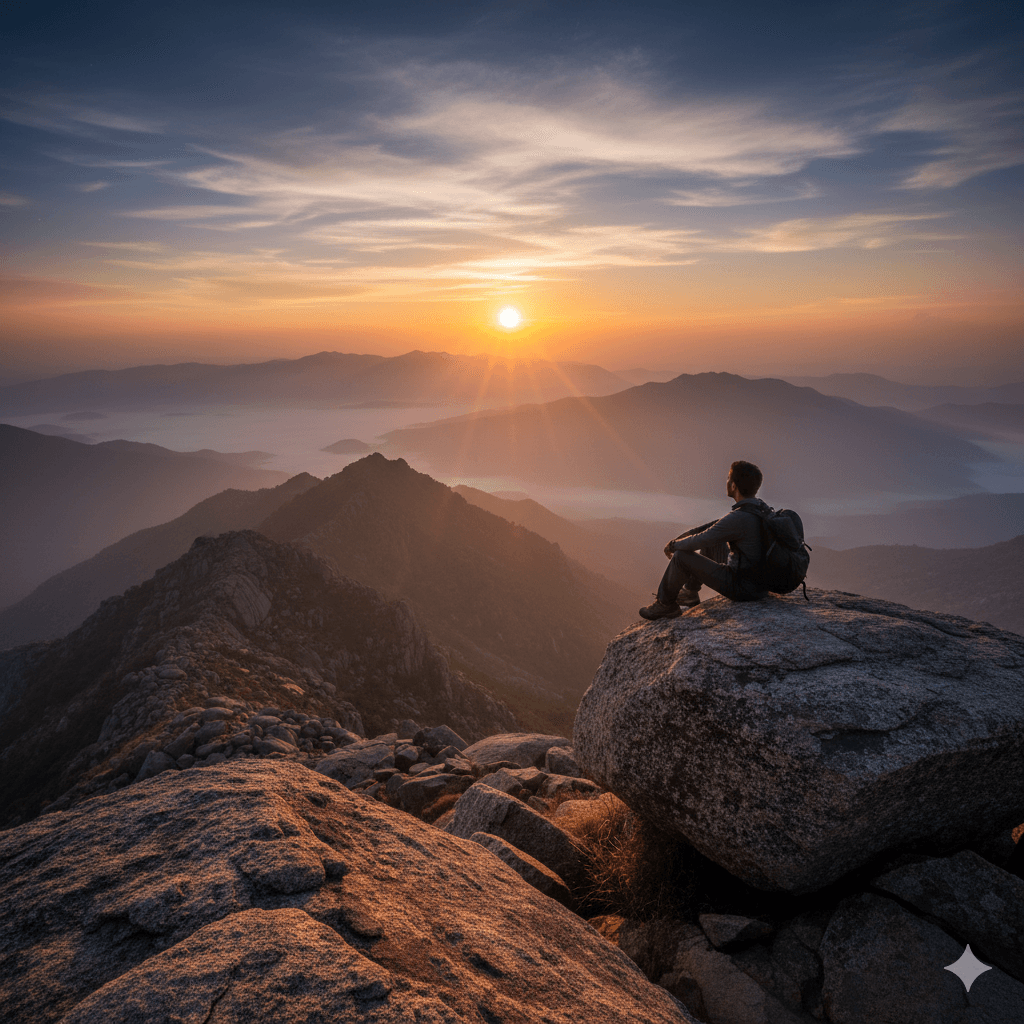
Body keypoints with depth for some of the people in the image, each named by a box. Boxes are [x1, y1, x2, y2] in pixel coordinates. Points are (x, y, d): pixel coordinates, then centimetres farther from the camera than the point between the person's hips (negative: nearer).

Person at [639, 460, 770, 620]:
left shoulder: (738, 518, -26)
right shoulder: (762, 507, 3)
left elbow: (699, 541, -18)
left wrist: (673, 545, 2)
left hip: (741, 587, -9)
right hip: (762, 580, 9)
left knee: (681, 556, -5)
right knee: (711, 544, 25)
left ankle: (665, 604, 16)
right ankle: (690, 592, 38)